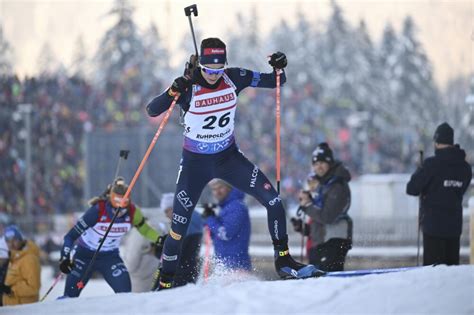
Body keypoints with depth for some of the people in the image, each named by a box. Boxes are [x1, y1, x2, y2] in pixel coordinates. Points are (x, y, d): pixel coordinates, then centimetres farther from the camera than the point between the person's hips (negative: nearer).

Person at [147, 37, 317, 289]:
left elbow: (275, 82, 0)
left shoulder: (234, 78, -11)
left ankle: (283, 261, 3)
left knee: (273, 201, -11)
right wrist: (174, 91, -45)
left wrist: (279, 68, -23)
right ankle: (165, 283, 15)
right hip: (195, 163, -3)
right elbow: (151, 111, -28)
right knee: (180, 226, -3)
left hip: (229, 157, 3)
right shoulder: (188, 86, -20)